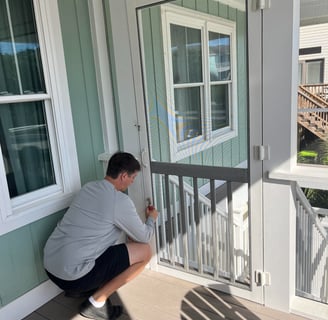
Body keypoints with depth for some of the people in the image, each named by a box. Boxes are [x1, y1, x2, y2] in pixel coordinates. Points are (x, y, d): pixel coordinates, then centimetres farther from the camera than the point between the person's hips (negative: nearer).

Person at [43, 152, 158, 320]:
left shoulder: (89, 187, 10)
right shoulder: (120, 201, -13)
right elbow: (144, 237, 0)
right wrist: (151, 218, 20)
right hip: (72, 274, -8)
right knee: (144, 251, -1)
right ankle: (96, 302, 4)